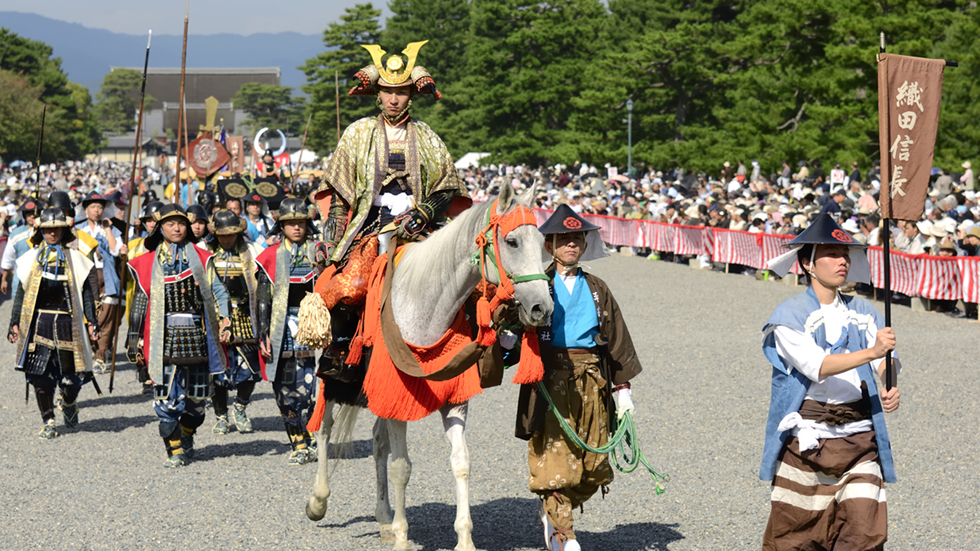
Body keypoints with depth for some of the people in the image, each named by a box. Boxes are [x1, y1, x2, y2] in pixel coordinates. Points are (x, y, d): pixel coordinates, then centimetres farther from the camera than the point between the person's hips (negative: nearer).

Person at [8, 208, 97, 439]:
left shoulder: (75, 259, 6)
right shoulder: (31, 259, 8)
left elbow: (86, 293, 6)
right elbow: (21, 294, 9)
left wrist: (91, 322, -3)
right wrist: (15, 323, 2)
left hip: (67, 324, 0)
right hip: (39, 324, 1)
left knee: (71, 377, 0)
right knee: (41, 376, -5)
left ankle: (69, 404, 33)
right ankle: (48, 422, 7)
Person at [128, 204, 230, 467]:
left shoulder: (201, 257, 9)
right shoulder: (148, 262, 8)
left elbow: (217, 292, 7)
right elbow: (140, 301, 11)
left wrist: (224, 323, -4)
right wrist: (138, 337, 9)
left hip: (197, 334, 1)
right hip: (165, 336, -1)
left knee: (196, 396, 6)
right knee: (166, 396, -9)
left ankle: (186, 441, 28)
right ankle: (175, 450, -1)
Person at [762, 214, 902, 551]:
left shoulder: (862, 312, 10)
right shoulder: (789, 315, -6)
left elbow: (885, 362, 1)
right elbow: (817, 366, -20)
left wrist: (891, 391, -22)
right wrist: (872, 352, -31)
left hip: (859, 439, 3)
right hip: (807, 438, -3)